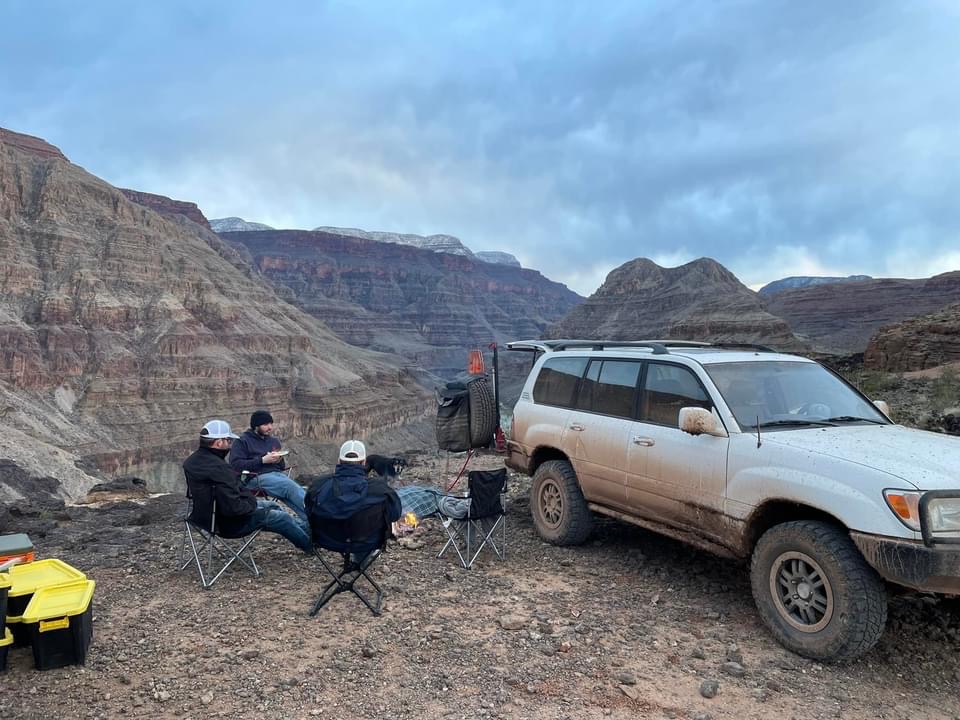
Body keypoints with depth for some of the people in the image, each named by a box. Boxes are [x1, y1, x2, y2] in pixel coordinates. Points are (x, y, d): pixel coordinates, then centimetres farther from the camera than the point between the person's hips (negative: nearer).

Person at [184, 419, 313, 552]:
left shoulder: (193, 460, -1)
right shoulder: (217, 468, -33)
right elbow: (233, 508, -34)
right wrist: (252, 503, -14)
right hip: (228, 523, -10)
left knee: (273, 506, 22)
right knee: (282, 518, 6)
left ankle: (306, 529, 37)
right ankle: (310, 545, 27)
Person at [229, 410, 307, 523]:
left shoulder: (274, 440, 23)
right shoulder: (242, 441, 7)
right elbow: (235, 464, -8)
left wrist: (279, 460, 1)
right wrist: (262, 460, -13)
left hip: (277, 474, 6)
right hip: (257, 477, -5)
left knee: (293, 488, -28)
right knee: (290, 486, -31)